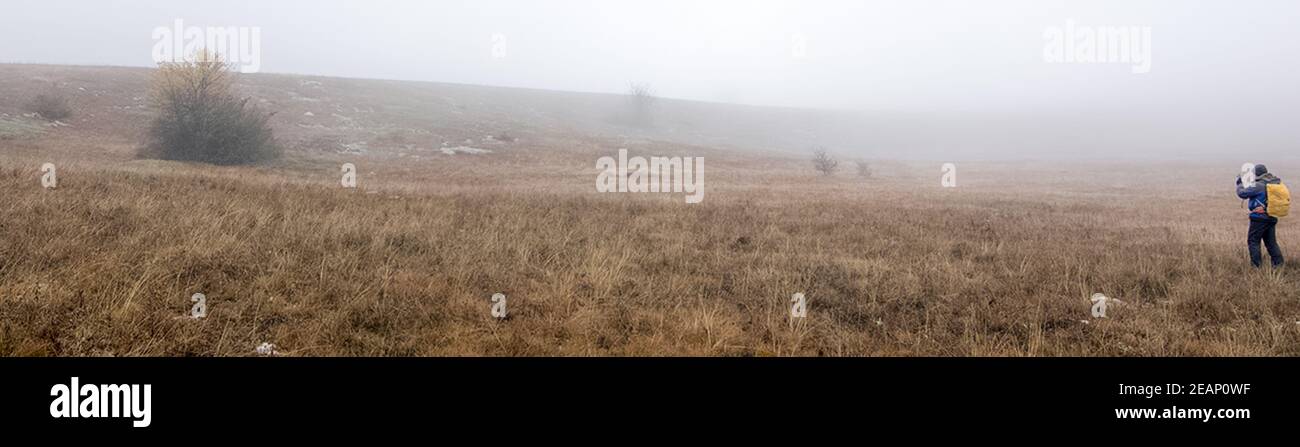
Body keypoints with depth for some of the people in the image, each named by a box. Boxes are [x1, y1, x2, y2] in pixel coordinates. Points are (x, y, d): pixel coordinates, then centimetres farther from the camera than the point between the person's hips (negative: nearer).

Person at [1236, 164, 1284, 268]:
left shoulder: (1258, 186, -17)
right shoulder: (1275, 183, 6)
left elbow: (1242, 193, -13)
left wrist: (1239, 184, 5)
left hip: (1259, 218, -7)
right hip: (1272, 218, 8)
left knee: (1253, 241, 0)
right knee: (1271, 242, 16)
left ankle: (1257, 265, -2)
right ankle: (1278, 263, 15)